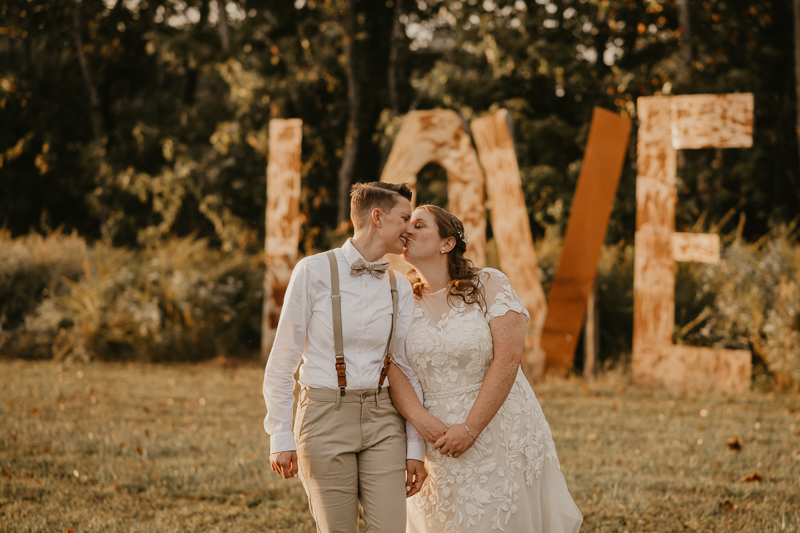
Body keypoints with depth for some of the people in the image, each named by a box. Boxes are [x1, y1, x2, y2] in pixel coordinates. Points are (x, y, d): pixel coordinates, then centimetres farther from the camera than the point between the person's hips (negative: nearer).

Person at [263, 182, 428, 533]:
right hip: (326, 417, -4)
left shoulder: (399, 288, 7)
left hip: (382, 422, 4)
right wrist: (280, 437, -7)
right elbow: (282, 361, -3)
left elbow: (409, 371, 9)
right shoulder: (314, 271, -6)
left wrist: (415, 448, 6)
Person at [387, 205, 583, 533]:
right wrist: (419, 418, -22)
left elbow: (508, 358, -13)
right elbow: (391, 369, -4)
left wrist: (471, 428, -18)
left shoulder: (489, 285, -4)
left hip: (498, 430, -3)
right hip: (436, 445, 3)